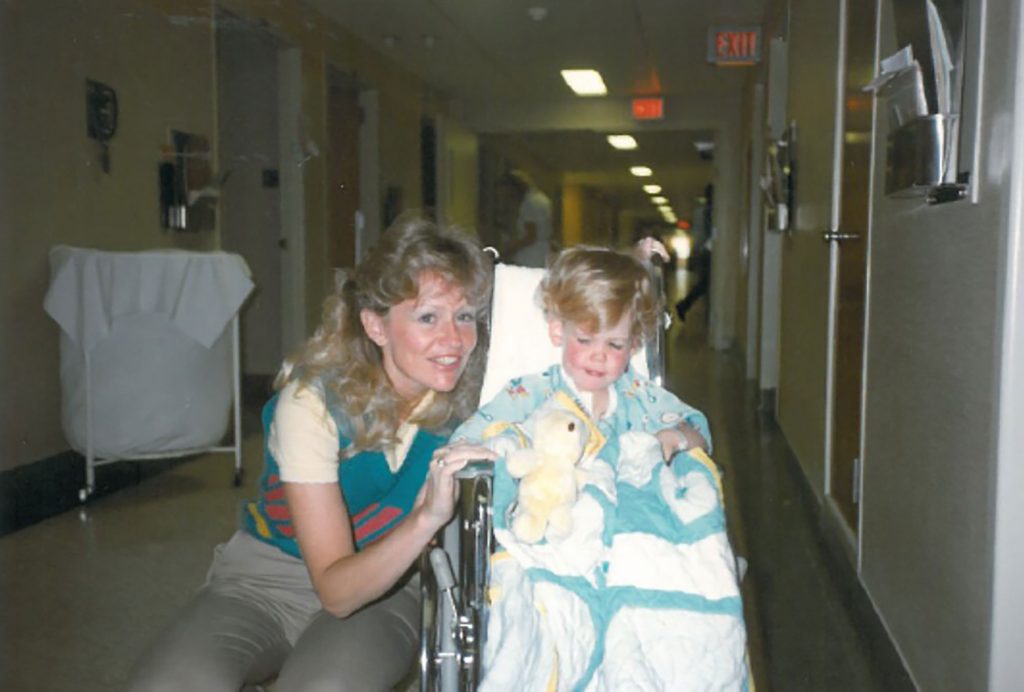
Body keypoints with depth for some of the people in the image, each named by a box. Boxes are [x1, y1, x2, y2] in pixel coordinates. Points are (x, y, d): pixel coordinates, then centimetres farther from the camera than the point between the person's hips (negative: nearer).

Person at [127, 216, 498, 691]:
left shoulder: (470, 398, -15)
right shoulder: (313, 401, -24)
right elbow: (336, 589, -25)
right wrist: (426, 519, -41)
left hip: (385, 586, 1)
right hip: (266, 577, -1)